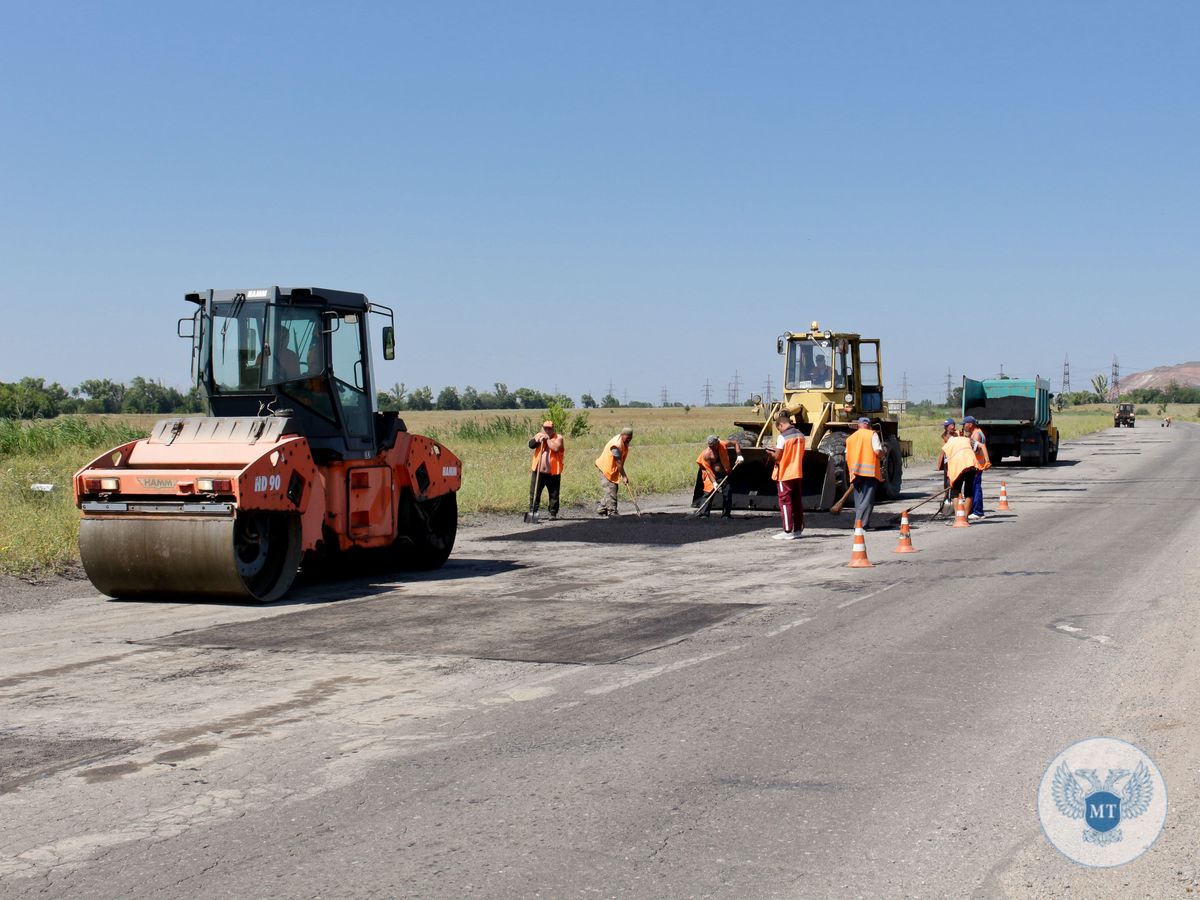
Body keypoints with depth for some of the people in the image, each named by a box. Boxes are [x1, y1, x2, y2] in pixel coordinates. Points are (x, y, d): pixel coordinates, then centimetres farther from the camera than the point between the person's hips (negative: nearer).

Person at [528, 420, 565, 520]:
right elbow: (531, 444, -4)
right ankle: (532, 511, 10)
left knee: (554, 494, 5)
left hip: (553, 472, -3)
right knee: (534, 493, 3)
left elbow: (556, 448, -21)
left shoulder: (558, 438, -3)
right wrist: (538, 439, -19)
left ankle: (553, 513, 14)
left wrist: (547, 439, -16)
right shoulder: (539, 435, 9)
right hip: (538, 471, 3)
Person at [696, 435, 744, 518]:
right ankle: (704, 514, -10)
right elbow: (708, 469, -17)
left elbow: (735, 443, 10)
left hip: (724, 474, 3)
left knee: (727, 494, -1)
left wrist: (739, 455, -4)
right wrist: (714, 482, -25)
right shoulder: (706, 453, -15)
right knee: (708, 493, -12)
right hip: (712, 475, -3)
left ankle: (726, 515, 10)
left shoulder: (723, 445, -8)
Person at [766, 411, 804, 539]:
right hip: (797, 473, 7)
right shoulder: (800, 435, 5)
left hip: (784, 474, -7)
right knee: (797, 501, 13)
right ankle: (798, 529, 19)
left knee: (785, 501, -1)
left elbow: (777, 457, -16)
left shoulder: (782, 437, -17)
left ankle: (788, 531, -2)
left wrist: (771, 452, 6)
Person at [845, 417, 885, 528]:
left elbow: (847, 457, 14)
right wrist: (884, 456, 11)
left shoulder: (850, 438, 17)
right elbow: (878, 451, -9)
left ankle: (859, 521, 14)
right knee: (867, 499, -7)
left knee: (858, 498, 14)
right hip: (870, 471, -5)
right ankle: (861, 522, -18)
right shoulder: (872, 434, 1)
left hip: (855, 472, 5)